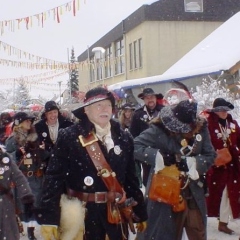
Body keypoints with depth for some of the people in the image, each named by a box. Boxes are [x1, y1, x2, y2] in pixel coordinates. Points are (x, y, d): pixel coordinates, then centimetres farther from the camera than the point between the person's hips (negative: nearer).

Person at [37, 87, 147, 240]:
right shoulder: (69, 137, -7)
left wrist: (141, 213, 12)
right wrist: (48, 217, -17)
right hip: (82, 214, -3)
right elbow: (55, 177, -10)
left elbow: (131, 177, 10)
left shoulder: (124, 138, 5)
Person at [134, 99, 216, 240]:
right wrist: (161, 157, -27)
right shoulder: (159, 129, -17)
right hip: (165, 192, -4)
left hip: (193, 193, 4)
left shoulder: (200, 128, -4)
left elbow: (210, 155, -3)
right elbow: (136, 147, -22)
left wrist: (190, 163, -20)